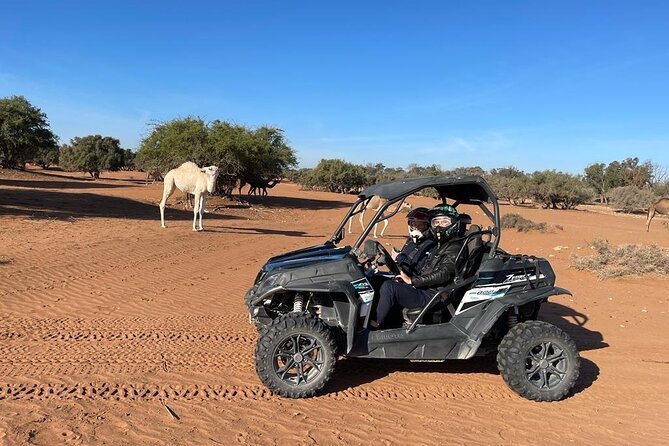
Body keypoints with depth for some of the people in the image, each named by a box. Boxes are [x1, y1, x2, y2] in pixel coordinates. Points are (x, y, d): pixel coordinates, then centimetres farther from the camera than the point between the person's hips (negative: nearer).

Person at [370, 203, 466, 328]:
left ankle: (374, 324, -14)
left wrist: (412, 280, -21)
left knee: (388, 286, -25)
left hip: (430, 296, -10)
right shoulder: (441, 247, 21)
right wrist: (405, 277, 4)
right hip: (424, 290, 10)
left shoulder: (455, 249, -10)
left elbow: (443, 275, -24)